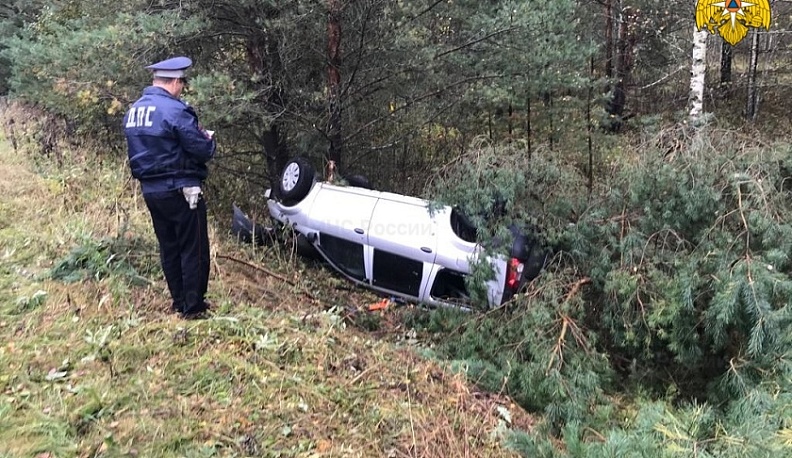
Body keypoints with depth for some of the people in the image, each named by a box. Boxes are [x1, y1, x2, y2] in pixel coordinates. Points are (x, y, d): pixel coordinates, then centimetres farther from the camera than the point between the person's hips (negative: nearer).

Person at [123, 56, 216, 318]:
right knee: (194, 249, 2)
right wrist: (208, 139, 6)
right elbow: (203, 151, -17)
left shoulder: (134, 110, 9)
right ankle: (193, 306, 6)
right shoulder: (175, 110, -17)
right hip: (179, 190, -8)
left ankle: (179, 303, 25)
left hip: (150, 189, 8)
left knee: (169, 247, 16)